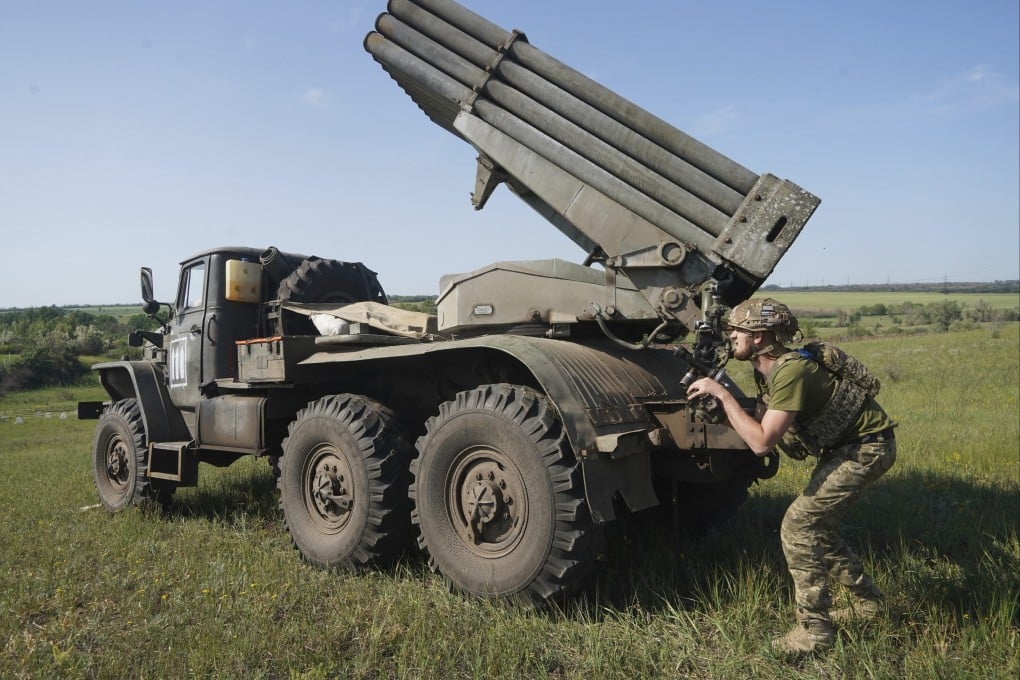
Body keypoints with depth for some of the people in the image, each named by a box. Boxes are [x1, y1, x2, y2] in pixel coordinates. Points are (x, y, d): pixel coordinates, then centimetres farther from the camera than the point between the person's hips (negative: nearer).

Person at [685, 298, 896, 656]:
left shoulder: (791, 371, -28)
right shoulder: (766, 370, 2)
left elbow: (762, 442, -31)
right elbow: (759, 425, 5)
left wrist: (723, 394, -27)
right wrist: (719, 410, -8)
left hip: (867, 448, -10)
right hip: (841, 446, 10)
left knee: (798, 526, -12)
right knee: (817, 525, 17)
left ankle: (813, 630, 0)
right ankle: (866, 600, 35)